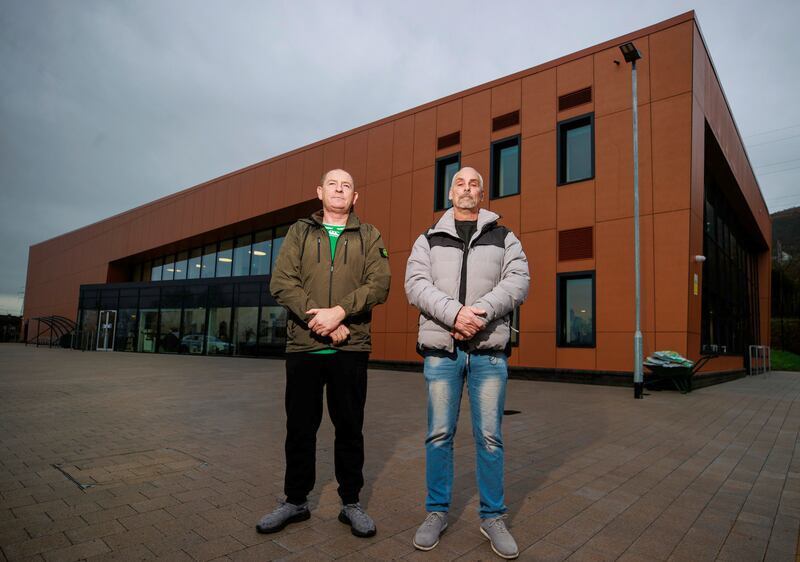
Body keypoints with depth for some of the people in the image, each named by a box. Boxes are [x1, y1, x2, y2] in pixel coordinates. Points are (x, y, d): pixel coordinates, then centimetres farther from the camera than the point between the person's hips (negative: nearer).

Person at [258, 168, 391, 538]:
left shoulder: (369, 237, 9)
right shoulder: (299, 232, 11)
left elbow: (379, 284, -5)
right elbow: (281, 282, -2)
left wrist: (339, 311, -18)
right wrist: (316, 317, -15)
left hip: (351, 348, -1)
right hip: (303, 345, 1)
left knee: (349, 426, 7)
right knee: (300, 426, 10)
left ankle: (351, 502, 23)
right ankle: (295, 500, 27)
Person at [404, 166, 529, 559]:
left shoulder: (504, 238, 12)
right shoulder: (429, 240, 11)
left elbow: (518, 281, -2)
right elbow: (416, 284, -3)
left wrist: (481, 312, -18)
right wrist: (455, 313, -19)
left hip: (489, 350, 0)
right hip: (441, 349, 0)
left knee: (489, 437, 6)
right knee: (439, 434, 7)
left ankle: (493, 517, 22)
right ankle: (437, 512, 23)